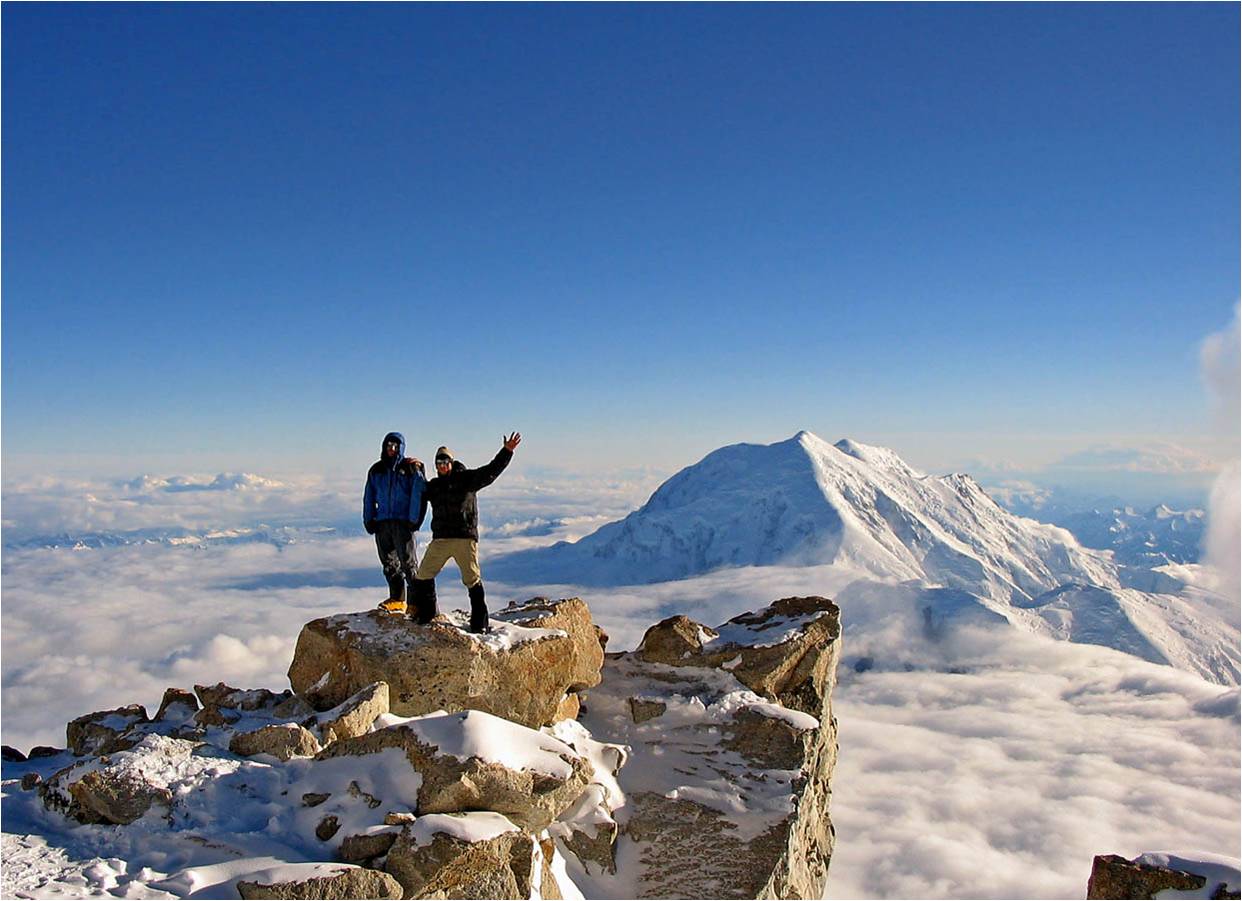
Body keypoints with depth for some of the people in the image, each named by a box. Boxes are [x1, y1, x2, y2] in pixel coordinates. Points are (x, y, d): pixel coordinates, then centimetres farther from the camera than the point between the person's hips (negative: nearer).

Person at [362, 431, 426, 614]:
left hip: (403, 522, -5)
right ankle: (397, 599, 16)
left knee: (409, 563, -8)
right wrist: (368, 520, 8)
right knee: (389, 564, 8)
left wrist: (414, 520, -12)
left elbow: (418, 495, -6)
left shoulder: (411, 469, 0)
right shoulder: (376, 471, 13)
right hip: (382, 523, 5)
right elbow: (369, 498, 17)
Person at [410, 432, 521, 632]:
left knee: (472, 579, -4)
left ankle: (479, 622, 1)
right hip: (440, 540, 5)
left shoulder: (466, 478, 2)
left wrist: (507, 451, -17)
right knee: (423, 575, 8)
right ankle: (425, 613, 26)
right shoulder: (433, 486, 16)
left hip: (465, 538, -5)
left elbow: (490, 471, -7)